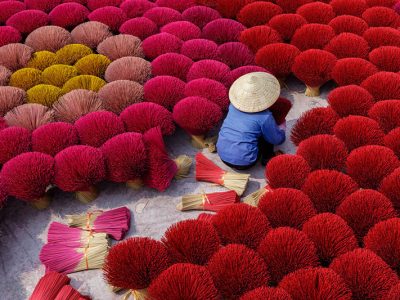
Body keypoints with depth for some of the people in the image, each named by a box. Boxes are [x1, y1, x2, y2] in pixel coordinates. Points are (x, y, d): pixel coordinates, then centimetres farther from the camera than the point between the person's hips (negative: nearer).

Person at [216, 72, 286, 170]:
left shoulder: (233, 105, 1)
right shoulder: (264, 117, -15)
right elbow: (276, 140, 0)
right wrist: (281, 129, 23)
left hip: (222, 155, 5)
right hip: (243, 162, -5)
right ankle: (267, 158, 14)